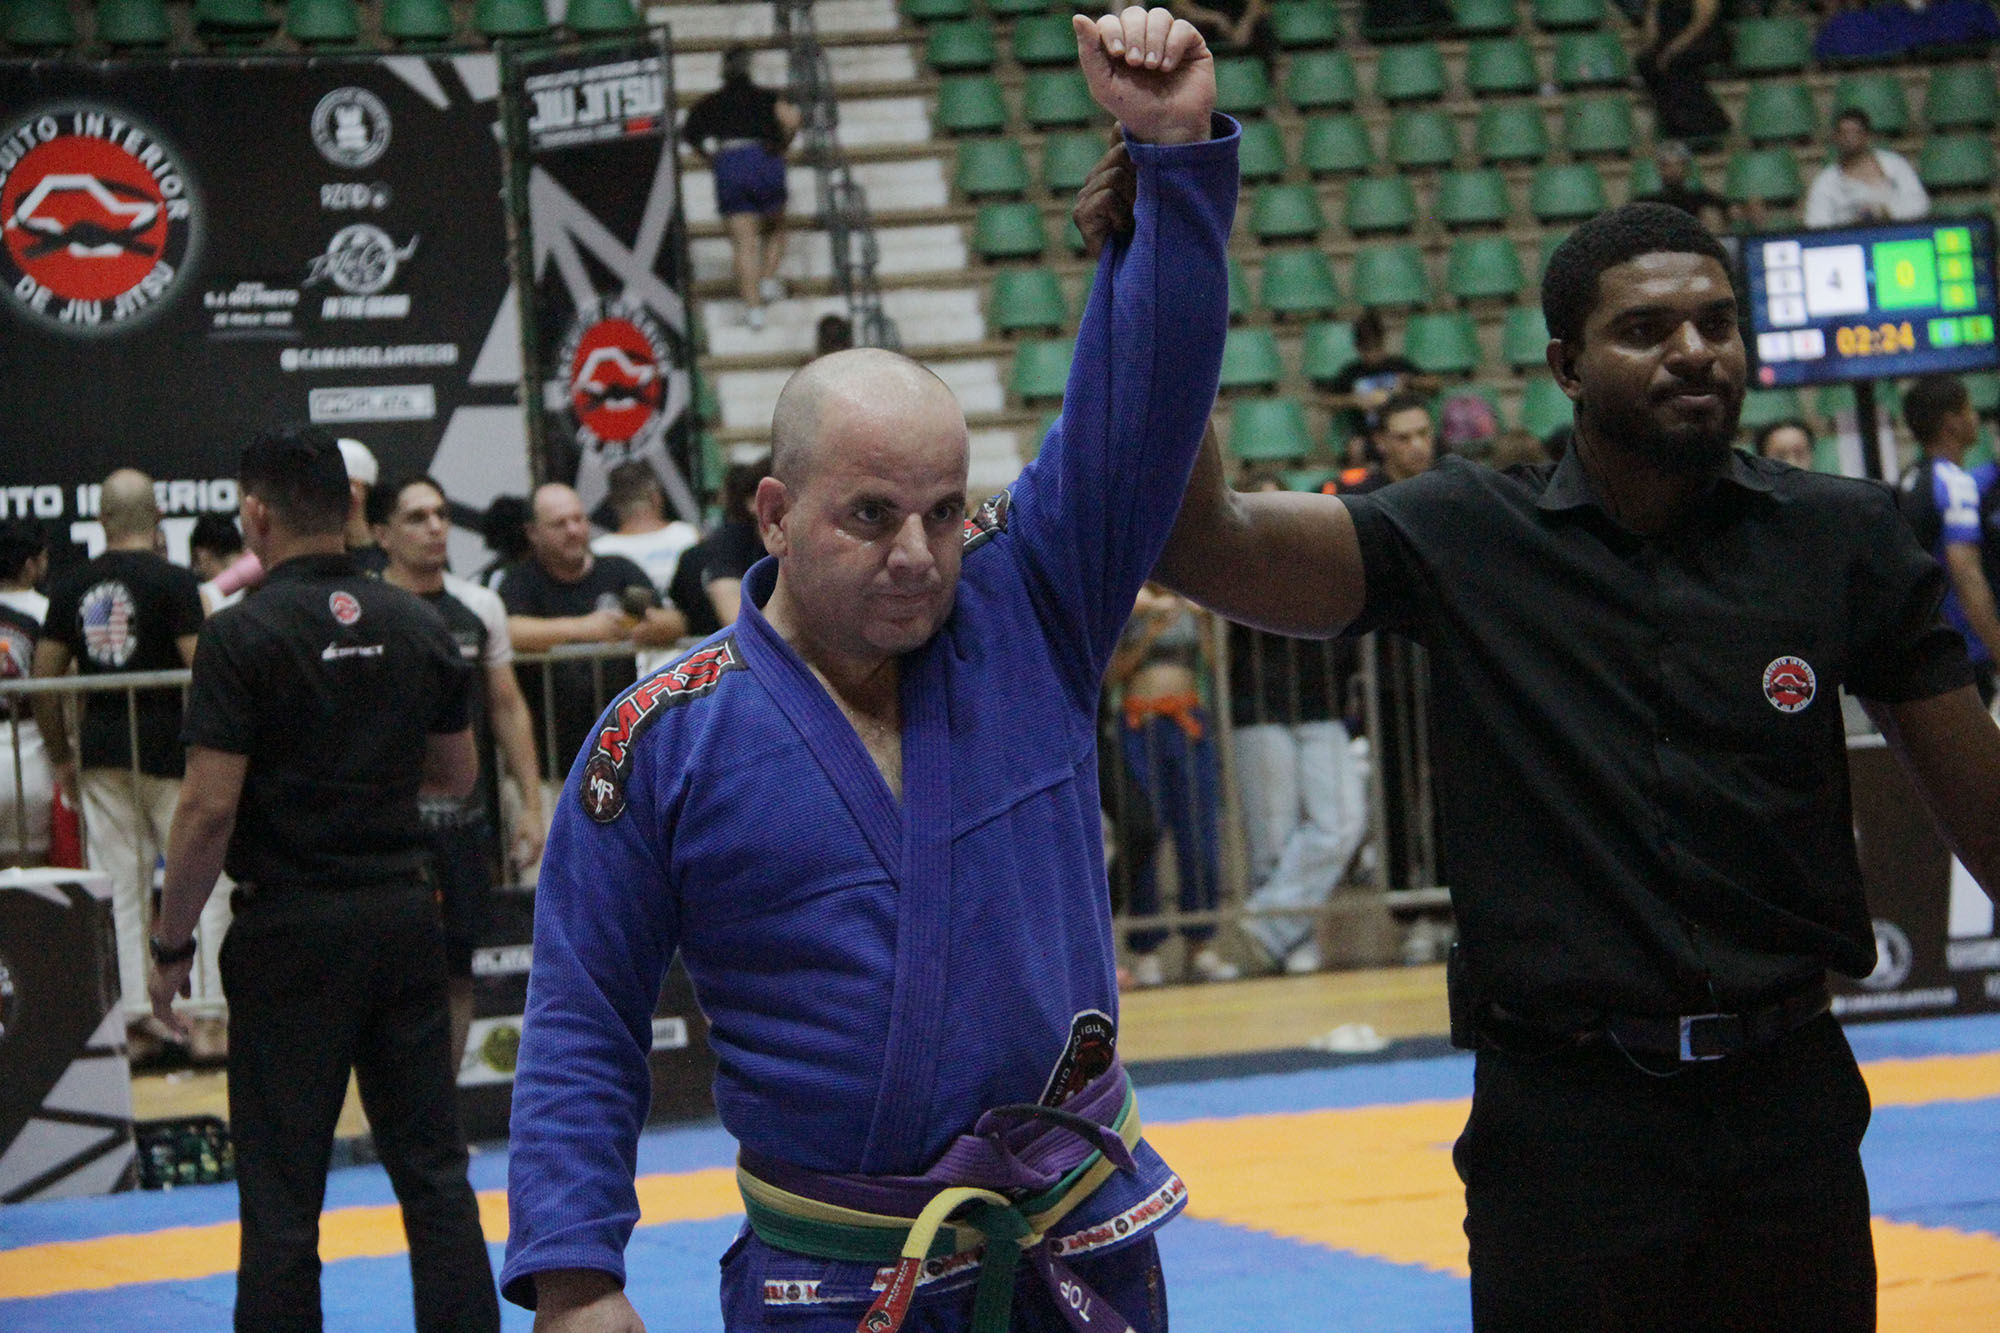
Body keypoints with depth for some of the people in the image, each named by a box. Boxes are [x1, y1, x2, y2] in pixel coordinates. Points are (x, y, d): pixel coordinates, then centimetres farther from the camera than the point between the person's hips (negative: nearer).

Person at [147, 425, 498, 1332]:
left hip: (292, 926, -5)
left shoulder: (244, 635, -13)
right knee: (431, 1164, 12)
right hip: (403, 912, 5)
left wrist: (172, 946, -7)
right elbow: (457, 776, 14)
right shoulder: (418, 626, 4)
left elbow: (210, 808, -16)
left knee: (282, 1190, 2)